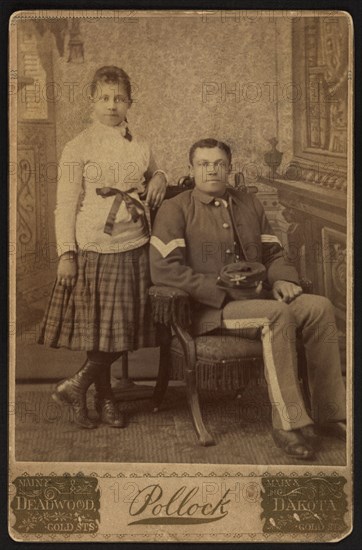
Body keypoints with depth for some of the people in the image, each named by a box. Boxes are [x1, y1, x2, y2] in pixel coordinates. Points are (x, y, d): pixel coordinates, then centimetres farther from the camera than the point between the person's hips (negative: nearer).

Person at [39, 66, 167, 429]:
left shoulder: (141, 148, 10)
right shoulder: (78, 148, -2)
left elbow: (156, 176, 28)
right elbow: (66, 205, -4)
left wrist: (159, 179, 3)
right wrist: (66, 254, -11)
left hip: (134, 249, 5)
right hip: (93, 250, -4)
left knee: (124, 329, 5)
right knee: (101, 328, -1)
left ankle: (77, 386, 20)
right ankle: (104, 397, 17)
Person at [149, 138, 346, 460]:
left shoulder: (250, 205, 20)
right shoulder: (176, 210, 2)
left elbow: (273, 253, 24)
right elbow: (164, 269, -11)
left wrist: (282, 278, 0)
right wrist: (222, 290, -18)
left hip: (254, 299, 6)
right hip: (207, 310, -6)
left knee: (320, 306, -18)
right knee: (278, 314, -32)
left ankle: (330, 411, -10)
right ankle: (289, 424, -27)